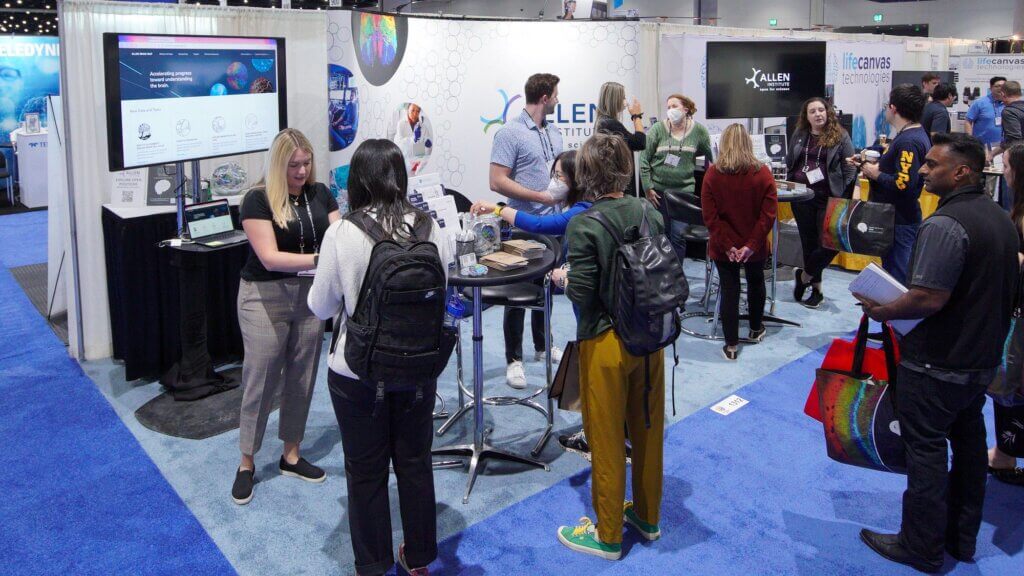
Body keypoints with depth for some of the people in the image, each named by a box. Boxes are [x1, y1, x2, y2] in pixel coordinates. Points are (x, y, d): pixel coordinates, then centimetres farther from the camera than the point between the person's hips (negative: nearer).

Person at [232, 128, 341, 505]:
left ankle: (291, 456, 28)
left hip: (310, 294, 5)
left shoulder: (320, 194, 4)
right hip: (266, 298, -4)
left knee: (302, 377, 12)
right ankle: (246, 464, 20)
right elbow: (270, 257, -19)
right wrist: (320, 258, -29)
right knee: (261, 379, 3)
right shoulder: (258, 200, -11)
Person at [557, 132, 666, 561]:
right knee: (648, 429, 20)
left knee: (607, 440, 9)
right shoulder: (651, 215, -2)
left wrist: (562, 278, 1)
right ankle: (647, 516, 39)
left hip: (606, 343, -6)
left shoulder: (583, 226, -19)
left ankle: (608, 536, 25)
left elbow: (580, 292, -20)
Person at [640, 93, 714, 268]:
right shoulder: (657, 129, -3)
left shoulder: (698, 130, 0)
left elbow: (710, 155, 13)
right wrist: (648, 187, -7)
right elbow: (644, 159, -3)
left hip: (684, 190, 0)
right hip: (658, 190, 0)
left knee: (678, 235, -3)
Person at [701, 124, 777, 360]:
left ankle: (731, 345, 8)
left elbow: (710, 216, -14)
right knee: (756, 282, 24)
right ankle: (756, 329, 43)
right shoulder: (763, 173, -9)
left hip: (724, 246, -1)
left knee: (729, 290, 5)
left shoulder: (713, 174, -11)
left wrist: (727, 245, -13)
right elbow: (768, 213, -14)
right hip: (754, 245, 1)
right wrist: (752, 244, -15)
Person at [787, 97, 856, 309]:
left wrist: (845, 199, -10)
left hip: (829, 198, -3)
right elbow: (789, 163, 19)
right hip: (802, 197, 3)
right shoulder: (799, 135, 9)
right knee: (809, 242, 9)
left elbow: (850, 170, -4)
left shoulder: (840, 136, -2)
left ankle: (804, 275, 12)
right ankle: (816, 288, 22)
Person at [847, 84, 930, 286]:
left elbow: (903, 185, -29)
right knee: (894, 272, 19)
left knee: (898, 278, -4)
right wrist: (872, 166, 10)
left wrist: (876, 174, -15)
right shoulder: (915, 134, 13)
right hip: (900, 218, 10)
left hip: (900, 223, -10)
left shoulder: (908, 142, -20)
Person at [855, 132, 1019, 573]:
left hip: (937, 366, -9)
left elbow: (928, 298, -28)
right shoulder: (1000, 219, 7)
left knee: (926, 451, 2)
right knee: (969, 441, 19)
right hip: (982, 359, 10)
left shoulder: (944, 225, -24)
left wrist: (881, 311, -14)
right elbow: (991, 290, 14)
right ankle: (962, 538, 34)